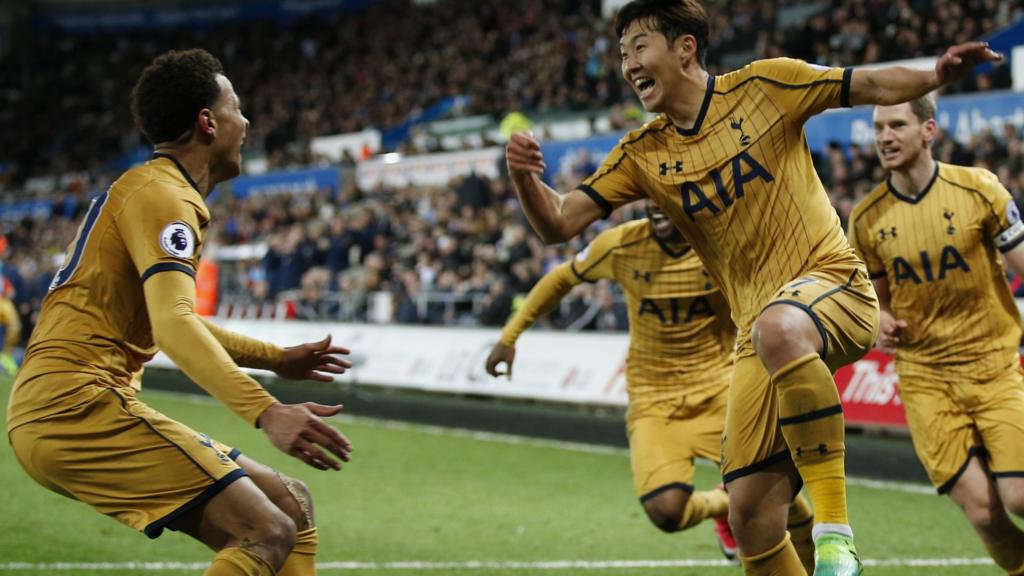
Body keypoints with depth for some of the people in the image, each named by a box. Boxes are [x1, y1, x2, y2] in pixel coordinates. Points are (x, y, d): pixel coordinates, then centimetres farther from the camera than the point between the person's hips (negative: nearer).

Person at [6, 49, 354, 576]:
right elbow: (173, 327, -24)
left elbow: (169, 320, 38)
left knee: (291, 506, 8)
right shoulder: (162, 195, -9)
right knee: (269, 533, -19)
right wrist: (267, 413, -35)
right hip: (77, 405, -10)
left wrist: (277, 360, 42)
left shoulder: (149, 189, 24)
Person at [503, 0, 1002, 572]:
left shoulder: (764, 85, -1)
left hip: (832, 282, -5)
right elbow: (559, 223, 4)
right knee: (751, 516, -4)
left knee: (777, 328, -41)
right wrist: (524, 178, -16)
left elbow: (873, 85, 3)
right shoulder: (644, 155, 8)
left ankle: (835, 529, -34)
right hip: (760, 338, 5)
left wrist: (936, 75, -16)